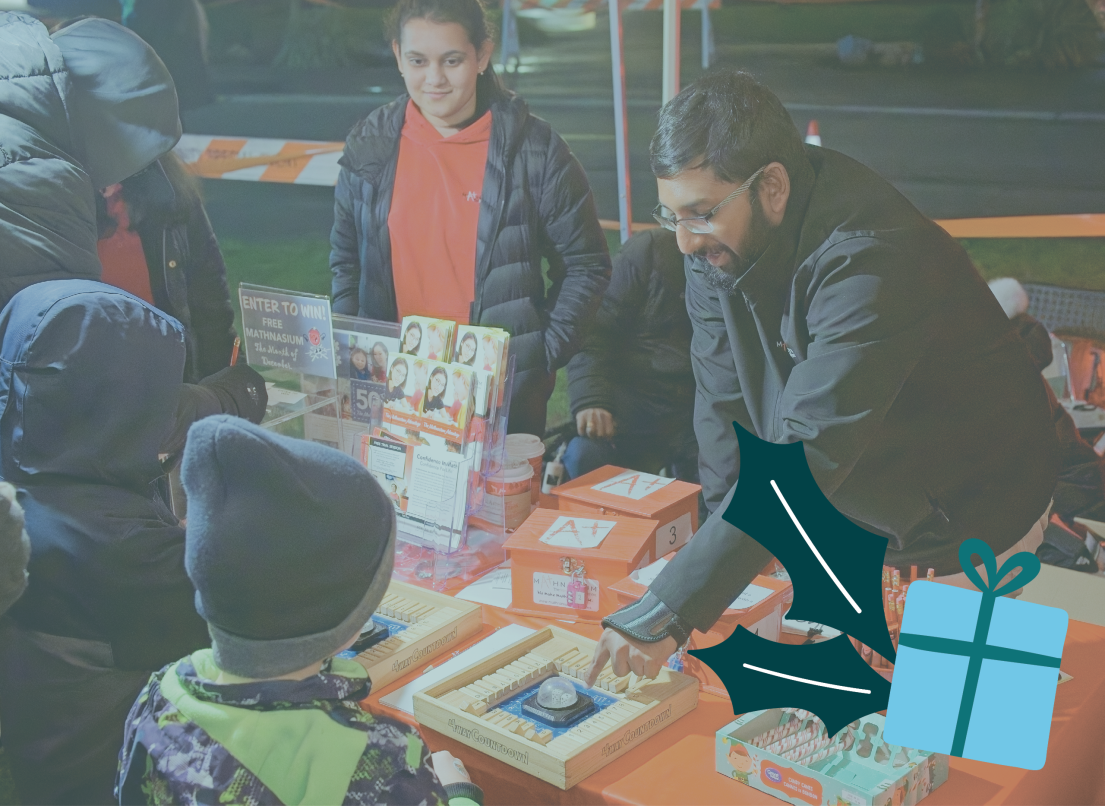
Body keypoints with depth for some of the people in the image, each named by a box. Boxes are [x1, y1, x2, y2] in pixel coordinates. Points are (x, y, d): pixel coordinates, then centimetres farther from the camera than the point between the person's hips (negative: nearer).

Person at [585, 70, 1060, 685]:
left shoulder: (872, 262, -36)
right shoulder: (716, 241, -12)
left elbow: (805, 454, -43)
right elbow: (726, 409, -6)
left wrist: (669, 613, -45)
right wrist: (733, 547, -12)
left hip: (972, 523, -6)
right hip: (844, 510, 6)